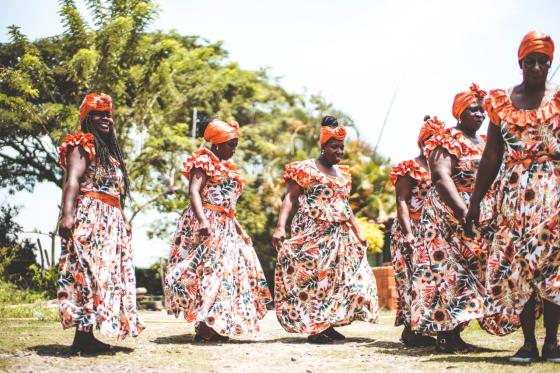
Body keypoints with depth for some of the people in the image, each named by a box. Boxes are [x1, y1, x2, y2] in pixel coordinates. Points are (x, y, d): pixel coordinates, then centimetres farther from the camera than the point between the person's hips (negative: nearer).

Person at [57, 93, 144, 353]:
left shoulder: (110, 151, 26)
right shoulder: (82, 144, -1)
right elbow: (72, 180, -15)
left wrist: (123, 221, 24)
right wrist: (67, 213, -27)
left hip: (112, 221, 9)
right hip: (89, 216, -9)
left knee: (108, 272, 3)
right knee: (87, 270, -14)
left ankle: (88, 335, 3)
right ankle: (82, 336, -16)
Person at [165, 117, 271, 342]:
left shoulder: (226, 169, 22)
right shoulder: (204, 163, -5)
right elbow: (194, 191, -21)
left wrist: (237, 227, 24)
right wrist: (202, 221, -34)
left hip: (225, 227, 10)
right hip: (206, 225, -10)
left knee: (229, 270, 7)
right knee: (208, 269, -16)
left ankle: (217, 328, 10)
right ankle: (204, 328, -18)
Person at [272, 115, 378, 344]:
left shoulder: (342, 174, 17)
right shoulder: (305, 169, -4)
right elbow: (289, 198, -10)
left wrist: (358, 233, 20)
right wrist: (280, 227, -23)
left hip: (339, 235, 7)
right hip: (312, 233, -7)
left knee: (338, 279, 5)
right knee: (311, 277, -10)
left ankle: (328, 325, 13)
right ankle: (313, 329, -6)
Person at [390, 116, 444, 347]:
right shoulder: (409, 168, -3)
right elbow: (402, 201, -9)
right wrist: (408, 232, -20)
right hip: (413, 230, -6)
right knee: (412, 277, -8)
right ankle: (409, 330, -4)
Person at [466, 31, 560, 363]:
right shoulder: (501, 102, 8)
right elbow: (491, 159, 10)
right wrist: (475, 202, 8)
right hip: (514, 191, 2)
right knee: (518, 263, -1)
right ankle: (529, 342, 6)